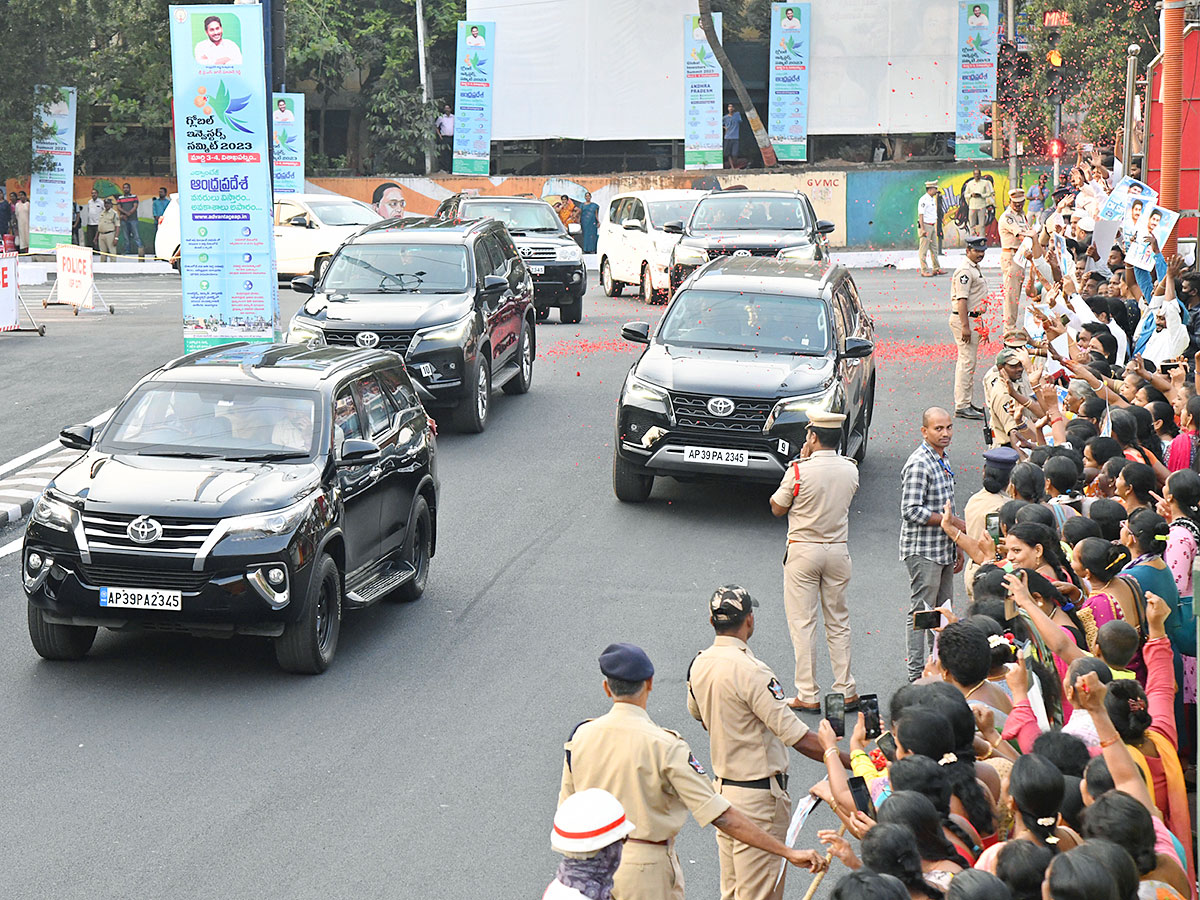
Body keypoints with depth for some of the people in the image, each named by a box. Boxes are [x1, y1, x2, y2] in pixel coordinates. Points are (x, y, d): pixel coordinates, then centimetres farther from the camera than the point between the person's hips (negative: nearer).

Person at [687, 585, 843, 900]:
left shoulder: (699, 665, 1)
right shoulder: (750, 670, -23)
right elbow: (799, 738, -25)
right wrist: (854, 762, -20)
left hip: (722, 785, 8)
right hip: (760, 795, -8)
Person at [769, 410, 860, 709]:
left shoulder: (799, 471, -15)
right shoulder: (850, 470, -1)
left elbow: (777, 508, -1)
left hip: (803, 552, -4)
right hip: (838, 550, 4)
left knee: (802, 623, 2)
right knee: (838, 622, 15)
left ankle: (808, 695, 3)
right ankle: (845, 691, 17)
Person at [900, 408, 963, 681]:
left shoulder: (943, 460, 13)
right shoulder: (918, 464, -17)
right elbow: (912, 511, -22)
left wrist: (957, 545, 20)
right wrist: (953, 522, -18)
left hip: (943, 550, 9)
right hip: (923, 550, -9)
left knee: (943, 611, 14)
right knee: (922, 611, -4)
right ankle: (917, 674, 2)